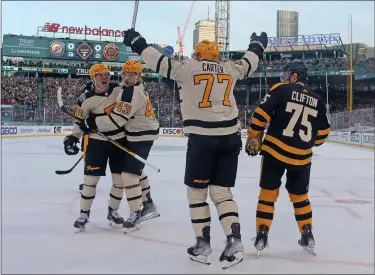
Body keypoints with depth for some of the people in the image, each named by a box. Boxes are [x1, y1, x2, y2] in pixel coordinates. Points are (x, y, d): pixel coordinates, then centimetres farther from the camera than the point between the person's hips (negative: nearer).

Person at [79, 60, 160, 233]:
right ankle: (148, 206, 34)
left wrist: (92, 123, -19)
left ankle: (135, 214, -3)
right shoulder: (128, 87, 8)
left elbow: (116, 119, -28)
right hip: (136, 134, 11)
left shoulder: (131, 93, -25)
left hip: (142, 136, -11)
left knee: (129, 174, -12)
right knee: (136, 170, 22)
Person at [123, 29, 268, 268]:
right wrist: (257, 44, 49)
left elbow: (161, 62, 2)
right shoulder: (229, 69, 13)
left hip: (202, 138, -4)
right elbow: (248, 63, 30)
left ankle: (203, 244, 10)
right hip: (230, 137, 4)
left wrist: (137, 43, 14)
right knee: (221, 191, 9)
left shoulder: (188, 67, 2)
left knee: (197, 191, 9)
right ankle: (234, 241, -4)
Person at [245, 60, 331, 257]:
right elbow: (322, 132, 14)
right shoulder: (317, 101, 9)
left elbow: (262, 113, -10)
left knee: (268, 193, 9)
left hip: (275, 151, -3)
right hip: (301, 157, 3)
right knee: (300, 196, 20)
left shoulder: (281, 90, -3)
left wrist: (253, 137, 1)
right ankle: (307, 236, 23)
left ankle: (262, 236, 8)